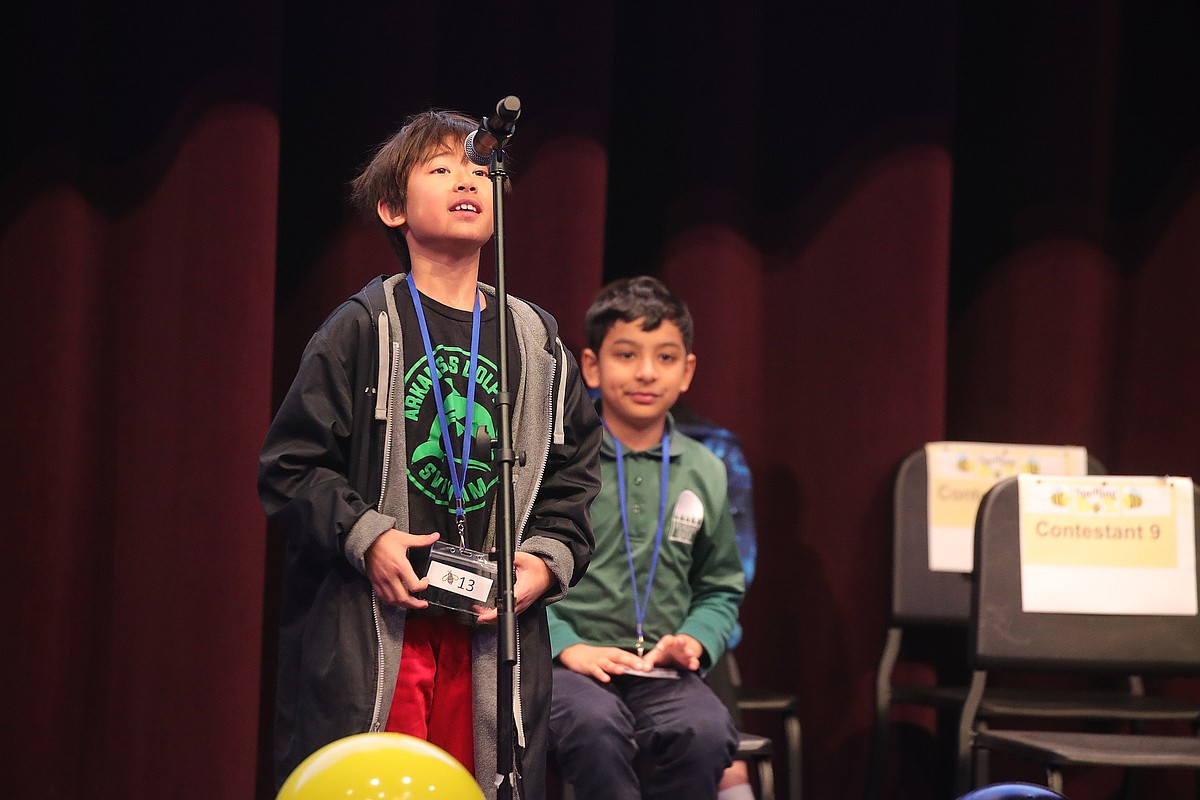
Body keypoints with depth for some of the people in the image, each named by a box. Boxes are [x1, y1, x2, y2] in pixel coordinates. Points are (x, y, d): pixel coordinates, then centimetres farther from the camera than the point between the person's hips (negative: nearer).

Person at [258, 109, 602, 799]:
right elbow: (291, 467, 0)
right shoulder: (362, 329, 2)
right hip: (370, 632, -3)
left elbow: (572, 480, 15)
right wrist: (364, 535, -13)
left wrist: (546, 563, -1)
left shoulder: (537, 342, 13)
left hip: (496, 632, 3)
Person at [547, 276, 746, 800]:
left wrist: (695, 640, 2)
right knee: (594, 723, -37)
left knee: (707, 732, -30)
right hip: (568, 665, -3)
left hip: (662, 672, 3)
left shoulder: (704, 473, 14)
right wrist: (567, 646, -12)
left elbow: (720, 588, 22)